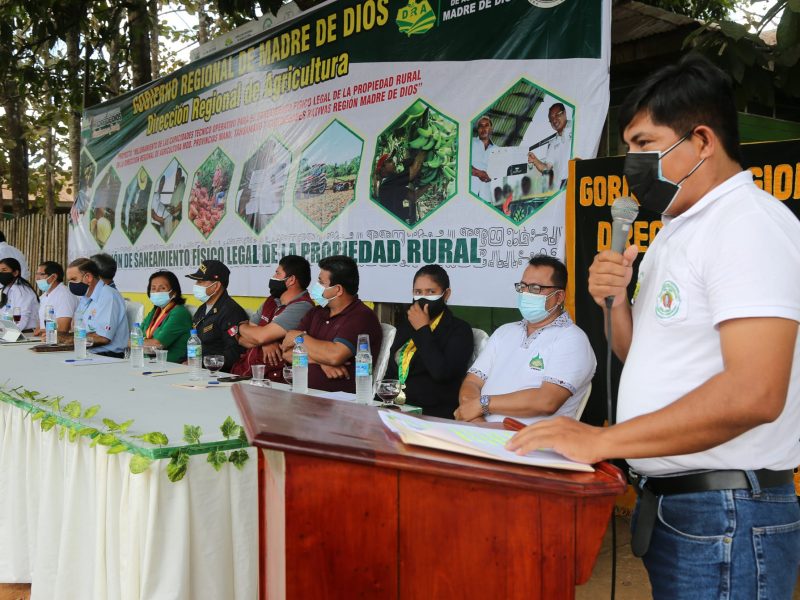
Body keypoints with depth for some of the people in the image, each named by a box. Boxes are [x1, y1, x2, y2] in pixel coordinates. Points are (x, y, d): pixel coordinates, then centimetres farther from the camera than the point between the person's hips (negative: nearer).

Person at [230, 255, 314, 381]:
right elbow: (241, 338, 13)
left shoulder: (301, 307, -12)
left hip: (271, 379, -8)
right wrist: (264, 343, -9)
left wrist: (241, 327, 6)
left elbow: (261, 336, -16)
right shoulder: (271, 301, 15)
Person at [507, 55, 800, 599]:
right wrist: (616, 302, -2)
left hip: (724, 517, -8)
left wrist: (601, 441, -24)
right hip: (667, 503, 8)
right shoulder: (677, 230, 14)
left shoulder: (751, 223, -16)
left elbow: (755, 394, -26)